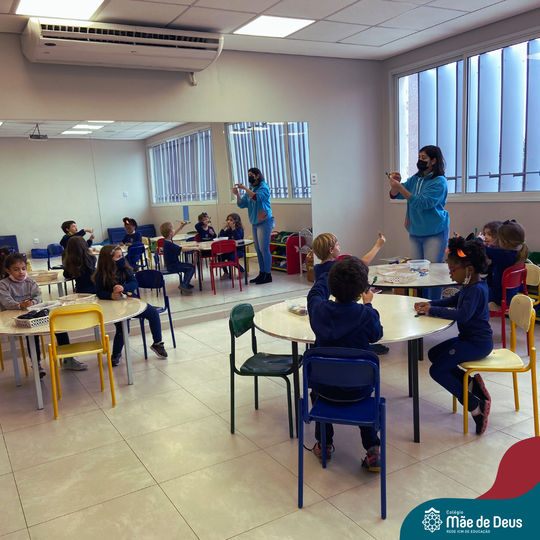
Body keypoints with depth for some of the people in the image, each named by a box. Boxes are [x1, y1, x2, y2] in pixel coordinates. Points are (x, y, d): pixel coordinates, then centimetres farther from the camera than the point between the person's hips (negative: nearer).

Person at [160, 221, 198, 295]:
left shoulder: (167, 240, 5)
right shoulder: (169, 244, -27)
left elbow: (173, 234, 28)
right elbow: (181, 249, -32)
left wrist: (180, 227, 31)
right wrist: (193, 248, -28)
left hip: (171, 264, 11)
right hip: (173, 266, -11)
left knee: (188, 266, 27)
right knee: (191, 268, -16)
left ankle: (186, 283, 36)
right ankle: (183, 285, -21)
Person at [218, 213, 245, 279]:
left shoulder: (240, 229, -6)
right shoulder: (228, 230, 11)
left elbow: (237, 238, -24)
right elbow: (221, 237, 5)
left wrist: (233, 228, -26)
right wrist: (223, 228, -3)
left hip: (238, 250, -5)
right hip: (229, 249, 6)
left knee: (231, 258, -31)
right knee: (220, 257, -19)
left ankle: (242, 271, -5)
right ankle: (226, 273, 3)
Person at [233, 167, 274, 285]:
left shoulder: (263, 187, -7)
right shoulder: (250, 189, 14)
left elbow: (257, 197, -27)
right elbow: (241, 204, 9)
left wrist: (245, 188, -24)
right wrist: (237, 194, -7)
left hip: (264, 222, -8)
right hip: (255, 223, 8)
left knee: (264, 249, -8)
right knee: (258, 249, 10)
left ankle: (267, 275, -3)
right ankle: (262, 273, 18)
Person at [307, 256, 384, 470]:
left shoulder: (319, 309, -15)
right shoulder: (367, 314, -21)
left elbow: (316, 291, 11)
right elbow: (377, 335, 4)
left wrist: (328, 275, 30)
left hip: (326, 388, 1)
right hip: (358, 389, 0)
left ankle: (324, 445, 39)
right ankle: (372, 450, 23)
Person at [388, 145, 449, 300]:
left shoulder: (439, 182, -12)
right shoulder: (415, 179, 8)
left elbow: (421, 203, -22)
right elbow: (394, 195, 5)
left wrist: (399, 187, -25)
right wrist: (395, 184, -17)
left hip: (435, 232, -6)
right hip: (415, 232, 6)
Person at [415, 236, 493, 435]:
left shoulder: (476, 290, -23)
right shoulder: (469, 286, 7)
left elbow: (463, 314, -37)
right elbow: (453, 300, 23)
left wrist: (433, 311, -29)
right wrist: (430, 303, 7)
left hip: (477, 343, -11)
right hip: (468, 338, 11)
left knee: (437, 371, -13)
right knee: (434, 354, 15)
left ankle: (476, 406, -6)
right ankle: (471, 383, 8)